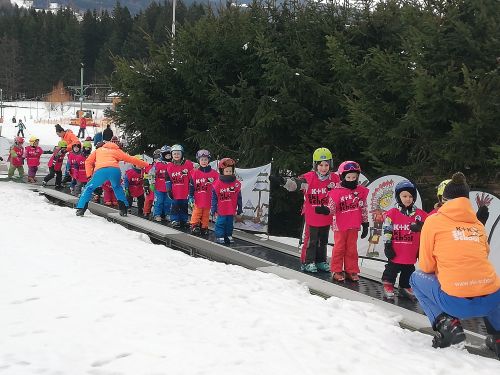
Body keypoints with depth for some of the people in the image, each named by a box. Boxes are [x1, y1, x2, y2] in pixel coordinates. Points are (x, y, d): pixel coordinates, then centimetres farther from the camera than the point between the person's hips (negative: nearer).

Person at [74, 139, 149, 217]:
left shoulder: (98, 150, 36)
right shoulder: (116, 151, 31)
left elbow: (88, 161, 28)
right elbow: (131, 159, 30)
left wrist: (89, 175, 24)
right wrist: (146, 165, 36)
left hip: (100, 170, -1)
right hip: (115, 170, 1)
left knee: (89, 188, 19)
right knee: (117, 187, 30)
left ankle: (81, 209, 8)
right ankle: (123, 209, 23)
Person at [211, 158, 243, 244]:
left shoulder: (236, 183, 0)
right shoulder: (217, 184, -7)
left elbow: (239, 197, 7)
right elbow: (214, 197, -4)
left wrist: (239, 208, 9)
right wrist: (213, 209, -5)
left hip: (231, 210, 3)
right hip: (221, 210, -3)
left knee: (230, 224, 13)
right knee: (220, 223, 0)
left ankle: (228, 236, 24)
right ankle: (219, 237, 9)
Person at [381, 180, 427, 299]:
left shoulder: (420, 214, 0)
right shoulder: (392, 214, -9)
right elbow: (387, 231, -5)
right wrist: (387, 246, -7)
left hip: (411, 254, 3)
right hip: (396, 253, -3)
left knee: (408, 272, 16)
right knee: (392, 270, 10)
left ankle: (405, 288, 31)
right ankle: (388, 286, 25)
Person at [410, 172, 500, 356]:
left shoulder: (433, 220, 5)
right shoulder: (478, 224, 15)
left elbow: (426, 266, 7)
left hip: (456, 302, -4)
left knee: (417, 278, 24)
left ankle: (445, 323, 4)